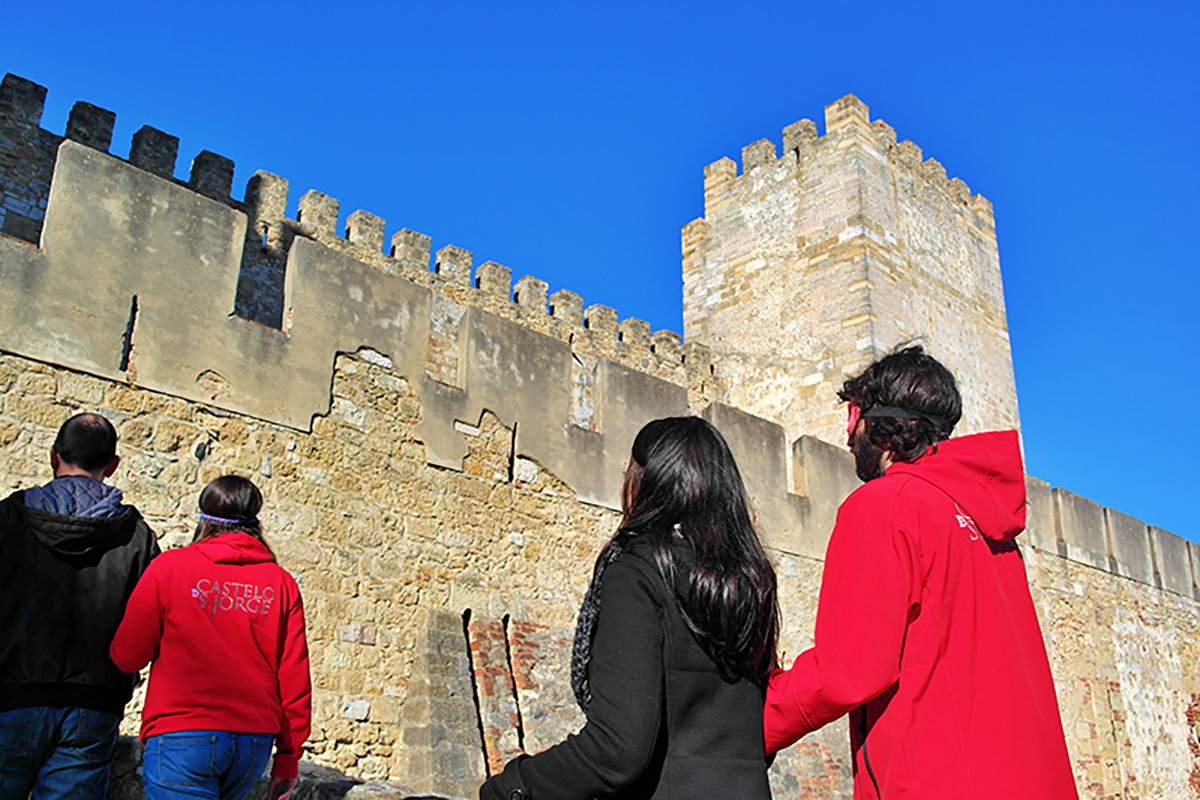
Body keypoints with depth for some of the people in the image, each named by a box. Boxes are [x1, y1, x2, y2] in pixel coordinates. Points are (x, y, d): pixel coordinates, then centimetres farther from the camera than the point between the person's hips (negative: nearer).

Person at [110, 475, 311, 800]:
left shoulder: (170, 567, -3)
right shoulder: (281, 582, 4)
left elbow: (126, 657, 2)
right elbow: (295, 680, 3)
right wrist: (288, 758, 12)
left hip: (182, 737, -4)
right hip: (255, 741, 4)